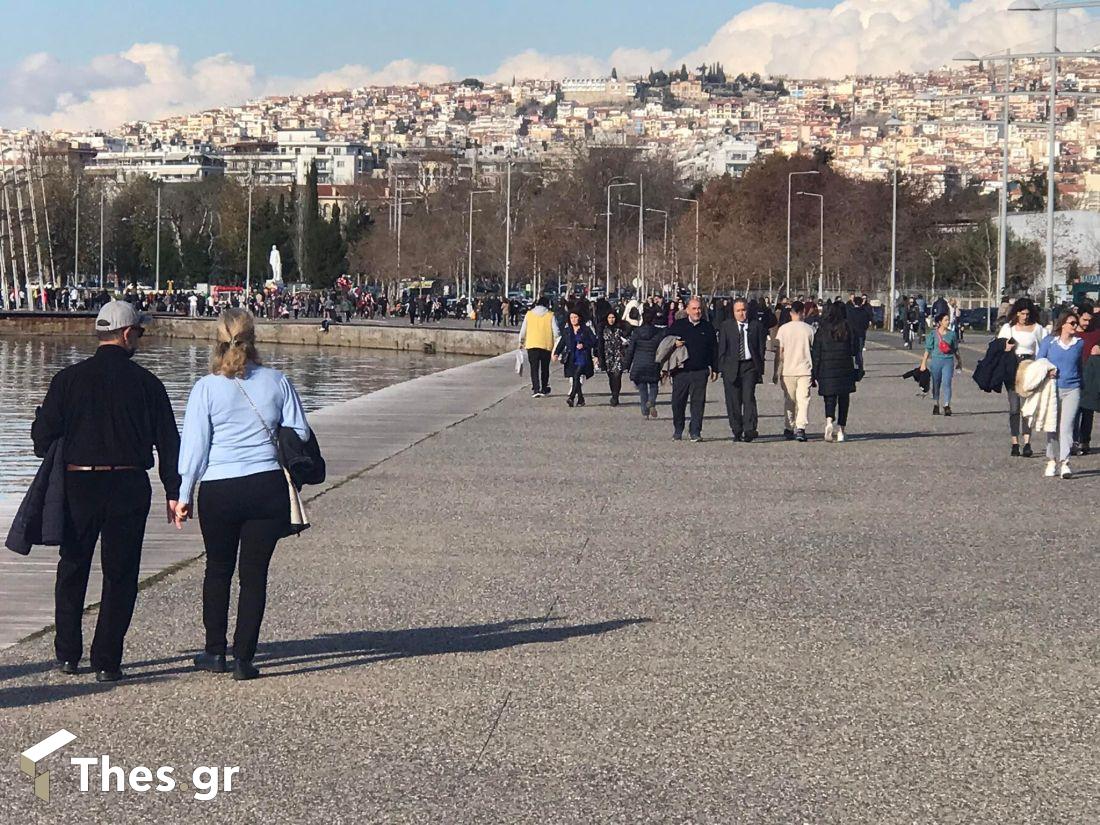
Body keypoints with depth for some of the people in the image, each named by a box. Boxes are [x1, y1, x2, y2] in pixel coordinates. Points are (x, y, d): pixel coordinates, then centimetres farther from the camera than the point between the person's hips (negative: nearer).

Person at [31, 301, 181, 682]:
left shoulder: (69, 379, -2)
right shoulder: (146, 383, -2)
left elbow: (43, 436, -1)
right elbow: (168, 442, -1)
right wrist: (174, 492, 4)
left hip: (77, 484, 1)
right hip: (129, 488, -1)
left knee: (72, 569, 17)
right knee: (120, 575, 7)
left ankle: (68, 654, 19)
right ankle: (107, 661, 3)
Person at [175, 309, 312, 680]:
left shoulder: (206, 388, -5)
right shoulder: (276, 382, 0)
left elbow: (195, 444, -3)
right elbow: (300, 434, 4)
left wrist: (184, 495, 4)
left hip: (219, 490, -1)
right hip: (268, 487, 1)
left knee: (218, 568, 17)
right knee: (255, 573, 5)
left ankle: (215, 652, 23)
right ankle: (244, 657, 3)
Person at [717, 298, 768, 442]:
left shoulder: (756, 326, 6)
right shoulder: (726, 327, 8)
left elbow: (761, 348, 6)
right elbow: (721, 349, 7)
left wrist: (760, 368, 0)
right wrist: (723, 368, -2)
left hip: (750, 366, -2)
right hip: (732, 367, 2)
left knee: (748, 397, -15)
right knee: (733, 402, 3)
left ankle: (750, 430, -20)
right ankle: (737, 432, 11)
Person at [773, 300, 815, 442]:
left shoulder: (783, 329, -2)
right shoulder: (809, 329, -1)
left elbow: (779, 352, -1)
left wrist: (775, 373, 5)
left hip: (788, 371, 1)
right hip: (805, 370, -1)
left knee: (789, 401, 12)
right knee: (803, 400, -3)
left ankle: (789, 429, 18)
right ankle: (800, 428, -17)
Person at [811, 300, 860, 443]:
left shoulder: (821, 331, -3)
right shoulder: (848, 330, -2)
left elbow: (816, 355, -2)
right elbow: (853, 351, -1)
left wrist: (814, 374, 2)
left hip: (826, 372, -1)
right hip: (845, 371, 1)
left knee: (829, 400, 3)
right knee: (843, 402, 13)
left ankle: (829, 421, -26)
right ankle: (840, 430, 13)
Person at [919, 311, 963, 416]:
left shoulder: (952, 334, 5)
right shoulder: (933, 334, 0)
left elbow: (955, 350, 13)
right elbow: (928, 350, 2)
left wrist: (959, 362, 18)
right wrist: (923, 363, -1)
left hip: (948, 361, 0)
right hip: (936, 360, 0)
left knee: (947, 383, -12)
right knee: (936, 384, 10)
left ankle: (947, 406, -15)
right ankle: (935, 405, 24)